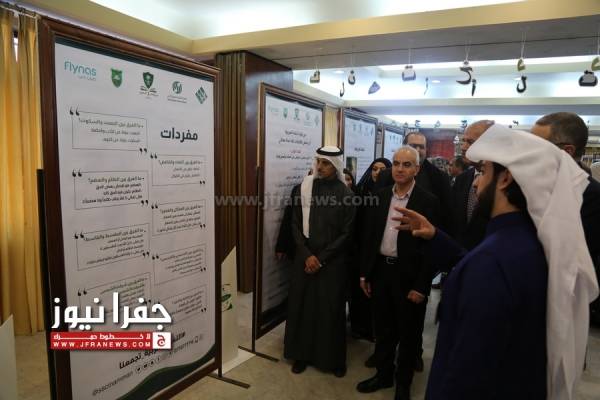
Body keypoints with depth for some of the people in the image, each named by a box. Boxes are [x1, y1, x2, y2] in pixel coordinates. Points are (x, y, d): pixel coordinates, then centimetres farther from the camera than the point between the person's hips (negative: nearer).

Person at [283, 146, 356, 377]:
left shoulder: (345, 194, -6)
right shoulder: (304, 188, 1)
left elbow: (347, 233, -6)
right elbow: (295, 225, 2)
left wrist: (321, 258, -10)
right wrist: (307, 255, -8)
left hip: (333, 262, -2)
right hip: (305, 258, 2)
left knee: (332, 309, 5)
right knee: (301, 305, 7)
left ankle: (334, 358, 24)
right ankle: (302, 354, 25)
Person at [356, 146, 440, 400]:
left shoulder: (428, 202, -11)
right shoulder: (379, 197, 2)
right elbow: (369, 237, 6)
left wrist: (421, 286, -13)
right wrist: (365, 273, 5)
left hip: (409, 276, -4)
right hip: (381, 270, 4)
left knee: (408, 334, 13)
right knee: (383, 329, 18)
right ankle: (384, 374, 39)